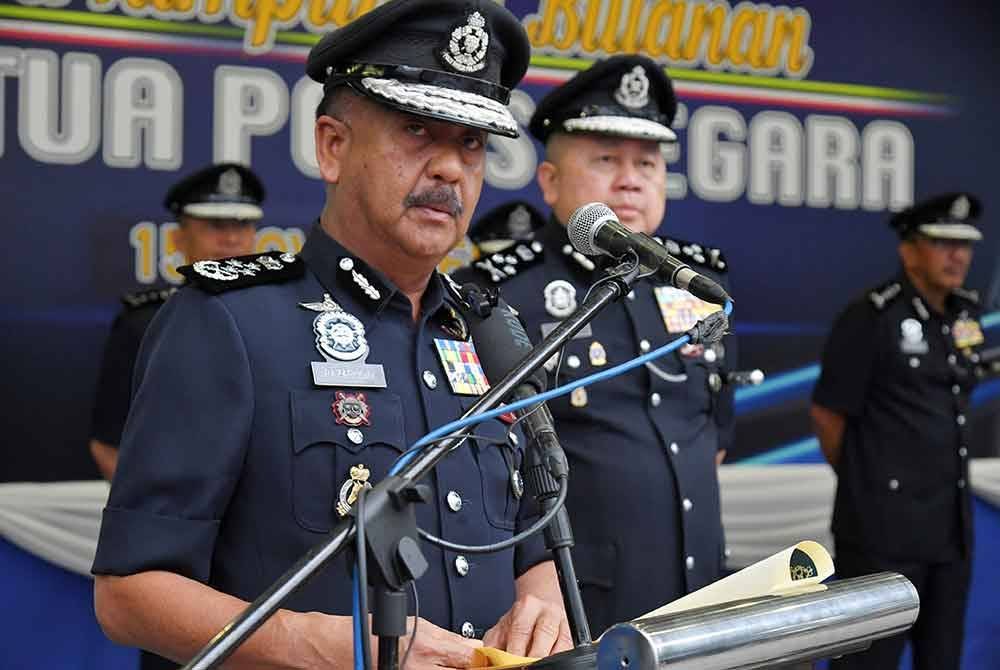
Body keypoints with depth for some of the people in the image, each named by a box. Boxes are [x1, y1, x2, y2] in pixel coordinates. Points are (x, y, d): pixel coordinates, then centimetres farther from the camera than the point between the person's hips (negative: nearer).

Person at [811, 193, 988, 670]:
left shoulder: (966, 314, 7)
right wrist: (864, 483, 5)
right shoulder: (869, 319, -13)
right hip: (884, 525, -7)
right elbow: (827, 413, -8)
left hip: (951, 523, 7)